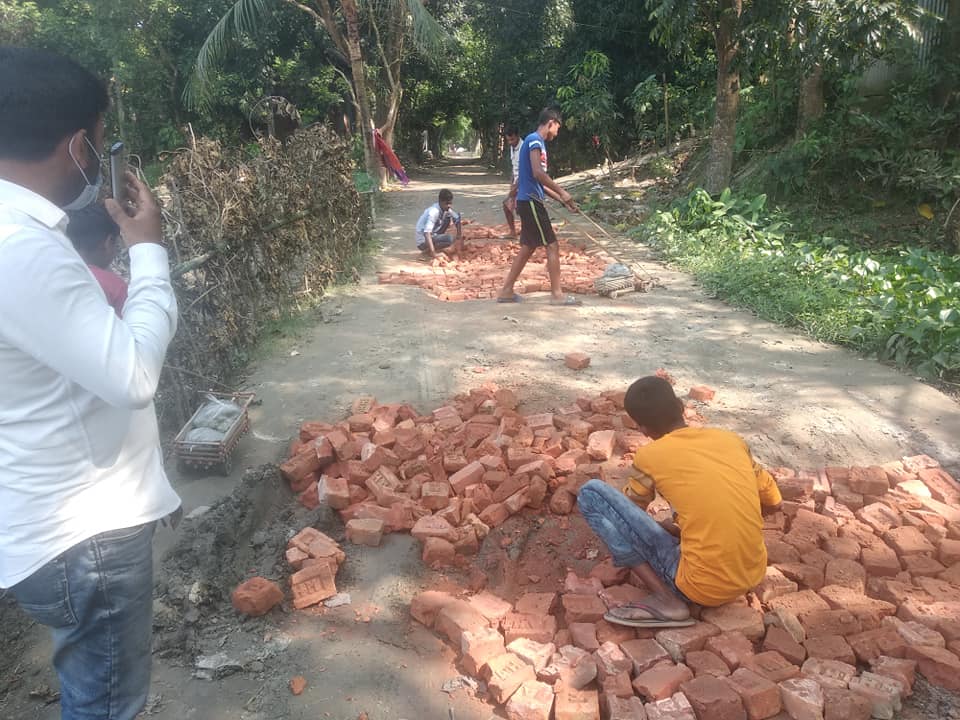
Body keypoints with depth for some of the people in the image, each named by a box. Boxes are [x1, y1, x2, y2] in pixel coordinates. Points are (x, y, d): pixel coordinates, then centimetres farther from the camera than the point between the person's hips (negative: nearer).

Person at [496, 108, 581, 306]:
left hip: (529, 201, 10)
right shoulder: (535, 140, -10)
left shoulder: (536, 141, 19)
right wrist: (561, 192, -16)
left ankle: (506, 291, 17)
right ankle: (557, 294, -2)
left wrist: (562, 200, 18)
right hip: (530, 201, -10)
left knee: (528, 247, 13)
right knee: (552, 246, -6)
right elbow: (537, 173, -23)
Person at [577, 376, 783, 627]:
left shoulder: (650, 456, -7)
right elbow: (773, 503, 15)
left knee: (592, 493, -5)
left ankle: (665, 599, -8)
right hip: (750, 579, 6)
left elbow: (630, 507, 10)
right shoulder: (732, 439, 4)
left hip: (701, 588, -6)